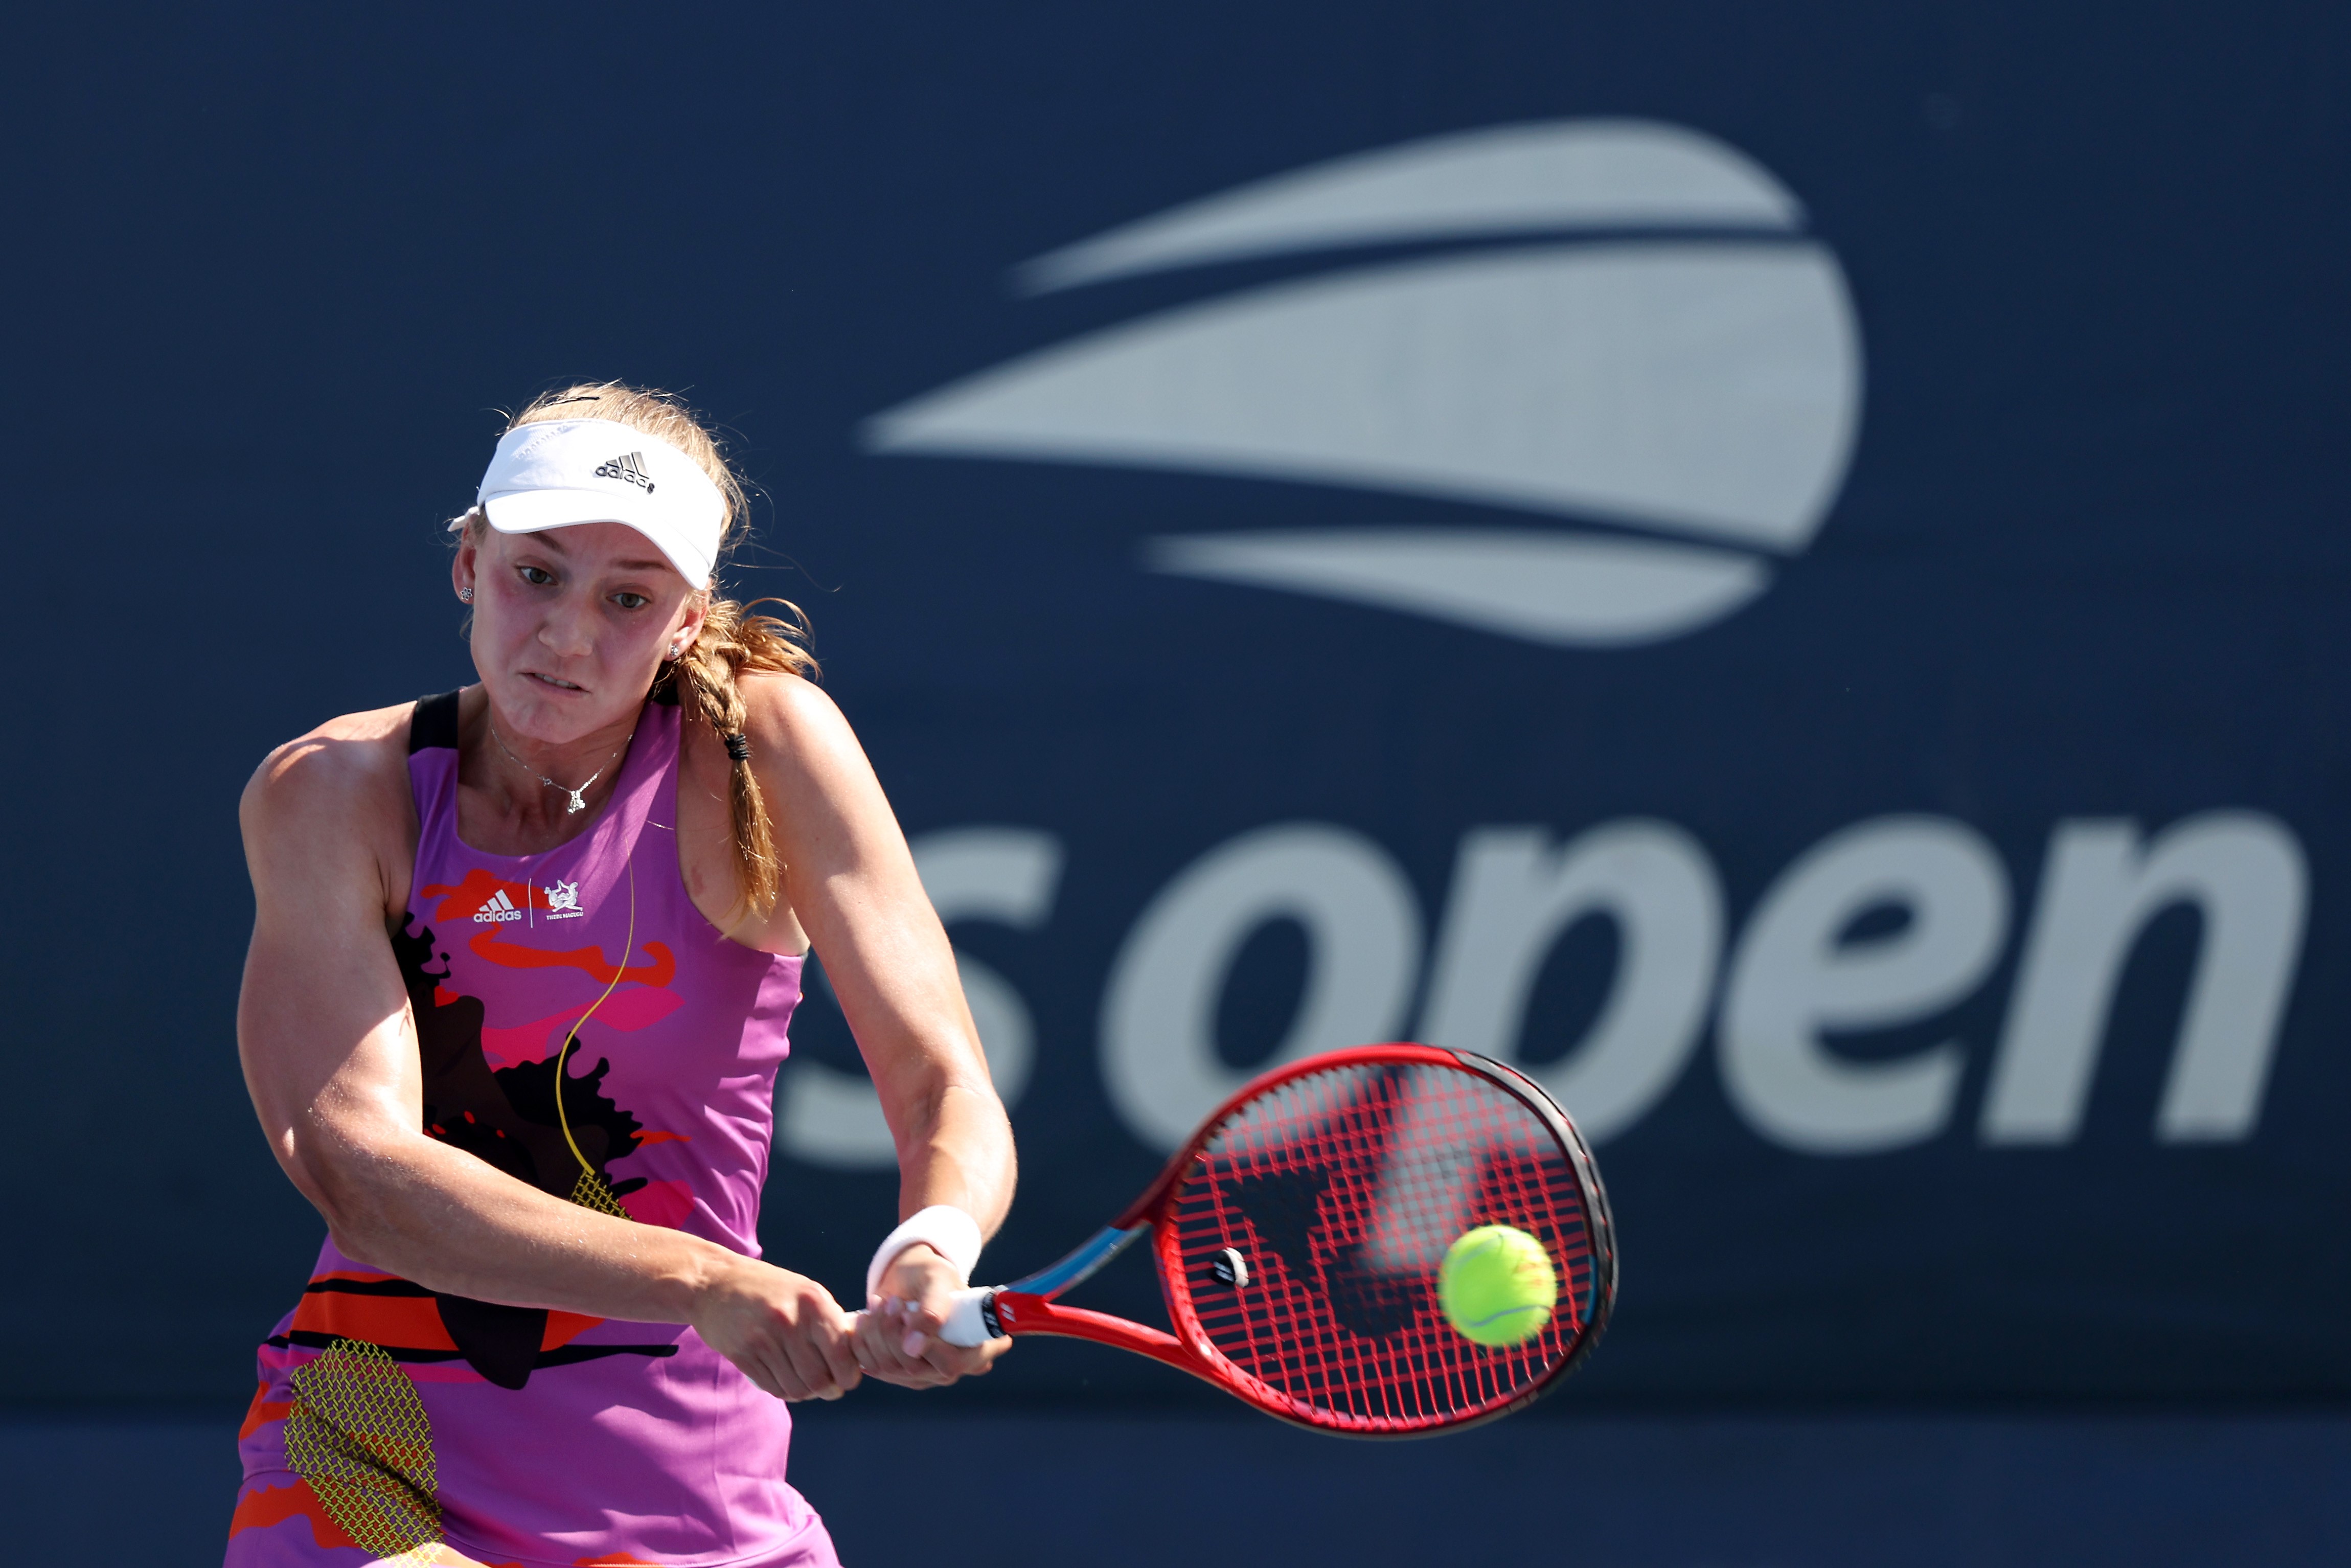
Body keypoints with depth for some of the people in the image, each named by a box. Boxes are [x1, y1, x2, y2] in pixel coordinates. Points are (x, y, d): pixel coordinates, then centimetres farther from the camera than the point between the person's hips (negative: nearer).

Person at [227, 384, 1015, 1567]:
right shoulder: (329, 796, -7)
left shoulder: (764, 743, -6)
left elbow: (944, 1091, -10)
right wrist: (709, 1287, -33)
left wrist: (936, 1248, -35)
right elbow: (359, 1167, -19)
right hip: (372, 1468, -1)